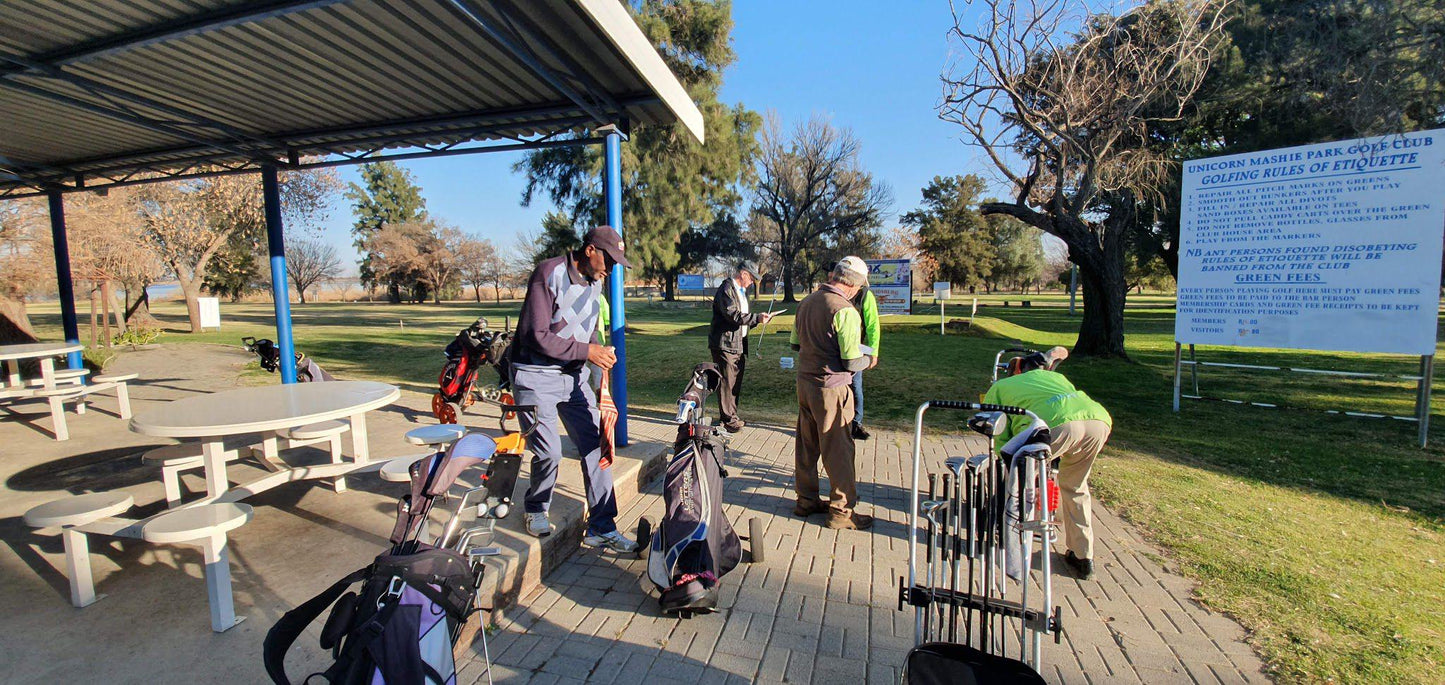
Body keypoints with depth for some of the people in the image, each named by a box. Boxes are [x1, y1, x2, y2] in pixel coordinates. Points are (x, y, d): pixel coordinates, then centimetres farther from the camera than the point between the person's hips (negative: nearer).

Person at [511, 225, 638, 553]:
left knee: (596, 446, 1)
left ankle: (601, 528, 11)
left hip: (574, 376, 7)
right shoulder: (549, 274, -16)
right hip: (536, 376, -7)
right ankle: (536, 510, 25)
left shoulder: (595, 283, 8)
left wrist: (601, 354, 1)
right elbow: (536, 335, -21)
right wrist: (586, 351, -20)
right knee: (549, 452, -8)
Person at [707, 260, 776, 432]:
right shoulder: (726, 289, -11)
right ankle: (729, 420, 3)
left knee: (736, 382, 13)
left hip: (739, 344, 10)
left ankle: (731, 417, 23)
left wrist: (759, 319, 8)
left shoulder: (741, 291, 20)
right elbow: (732, 315, -23)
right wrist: (757, 318, -23)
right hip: (725, 344, -10)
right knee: (727, 382, -4)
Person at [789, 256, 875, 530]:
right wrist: (868, 360, 2)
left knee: (806, 445, 16)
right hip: (831, 388, -8)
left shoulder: (806, 302, 6)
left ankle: (806, 500, 30)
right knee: (838, 451, 4)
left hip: (804, 382, 8)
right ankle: (842, 511, 15)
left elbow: (796, 344, 15)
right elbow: (851, 363, -18)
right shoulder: (845, 311, -18)